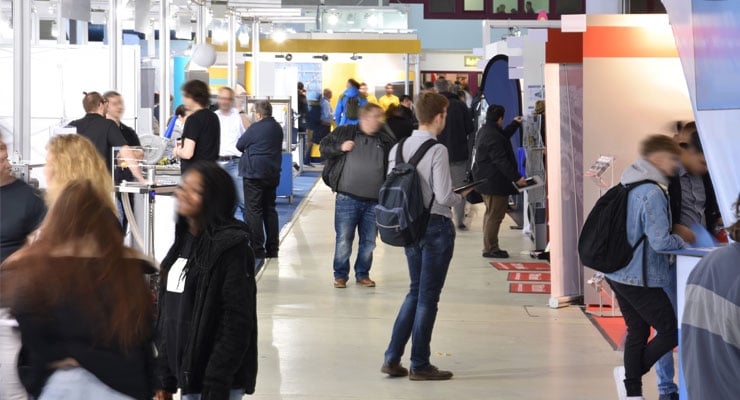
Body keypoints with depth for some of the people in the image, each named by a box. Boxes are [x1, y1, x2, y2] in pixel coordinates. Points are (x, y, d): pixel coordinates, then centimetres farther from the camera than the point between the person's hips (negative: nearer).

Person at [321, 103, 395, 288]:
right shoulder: (344, 133, 1)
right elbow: (324, 147, 7)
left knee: (369, 241, 10)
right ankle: (340, 275, 15)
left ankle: (362, 274, 24)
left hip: (374, 201, 3)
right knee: (344, 239, 1)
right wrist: (340, 147, -12)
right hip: (347, 198, -3)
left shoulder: (386, 140, 7)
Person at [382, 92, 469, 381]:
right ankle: (419, 365, 12)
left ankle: (392, 358, 17)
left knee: (416, 292, 19)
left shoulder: (399, 148, 3)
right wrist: (460, 197, 2)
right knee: (428, 297, 4)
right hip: (436, 225, -6)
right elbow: (443, 196, -19)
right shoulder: (437, 151, -17)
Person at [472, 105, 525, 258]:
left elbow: (503, 136, 31)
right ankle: (490, 249, -2)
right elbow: (501, 161, -25)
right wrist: (516, 178, -22)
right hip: (495, 181, -11)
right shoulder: (492, 137, -23)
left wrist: (515, 124, 39)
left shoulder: (484, 131, 11)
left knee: (490, 214, 21)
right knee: (495, 216, -5)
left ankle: (489, 246, 28)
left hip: (485, 180, 11)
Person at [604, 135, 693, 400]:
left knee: (637, 331, 16)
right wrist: (680, 240, -3)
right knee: (671, 333, 2)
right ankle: (630, 374, 10)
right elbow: (660, 242, -23)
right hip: (640, 278, -9)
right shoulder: (653, 193, -20)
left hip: (617, 275, 9)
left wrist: (675, 230, 12)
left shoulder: (630, 186, 10)